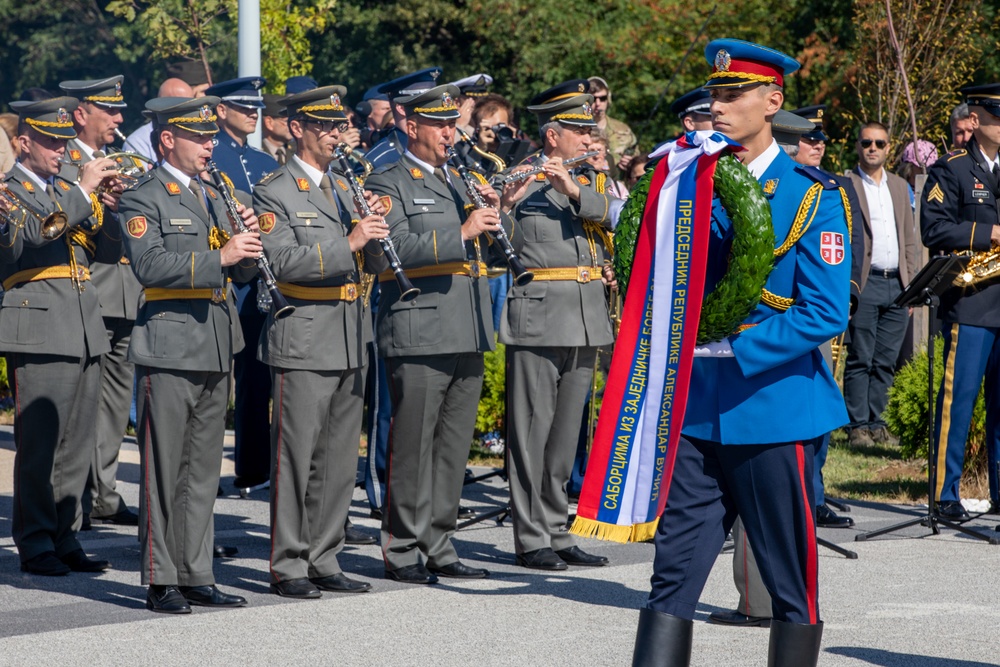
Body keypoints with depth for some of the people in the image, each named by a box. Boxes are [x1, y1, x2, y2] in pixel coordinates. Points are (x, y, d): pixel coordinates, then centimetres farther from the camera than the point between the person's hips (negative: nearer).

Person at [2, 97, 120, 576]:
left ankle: (64, 538, 14)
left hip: (84, 333, 7)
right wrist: (82, 192, -18)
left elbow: (108, 248, 16)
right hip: (39, 329, -7)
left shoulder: (67, 191, 22)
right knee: (39, 445, -6)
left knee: (77, 446, 8)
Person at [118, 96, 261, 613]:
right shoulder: (143, 199, -5)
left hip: (216, 349, 7)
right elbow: (150, 265, -20)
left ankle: (196, 577, 15)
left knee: (203, 470, 10)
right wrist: (219, 257, -24)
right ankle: (161, 583, 1)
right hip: (170, 347, -7)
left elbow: (242, 273, 17)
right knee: (163, 470, -3)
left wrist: (248, 239, -3)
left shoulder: (215, 196, 18)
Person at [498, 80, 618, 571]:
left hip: (587, 320, 6)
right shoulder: (521, 179, -2)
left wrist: (574, 190, -18)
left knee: (566, 431, 11)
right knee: (532, 429, -3)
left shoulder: (593, 180, 15)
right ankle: (531, 540, 0)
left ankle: (557, 532, 18)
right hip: (538, 315, -6)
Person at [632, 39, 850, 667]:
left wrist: (733, 348, -19)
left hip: (773, 411, -4)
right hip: (693, 410, 4)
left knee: (793, 585, 6)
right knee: (673, 573, -1)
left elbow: (826, 314, -12)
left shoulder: (812, 197, -6)